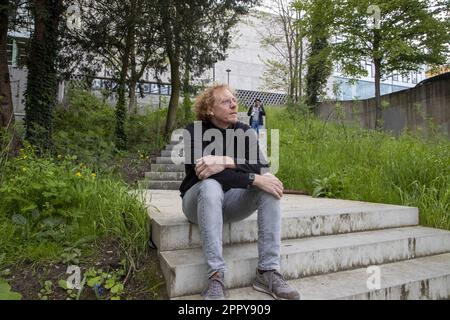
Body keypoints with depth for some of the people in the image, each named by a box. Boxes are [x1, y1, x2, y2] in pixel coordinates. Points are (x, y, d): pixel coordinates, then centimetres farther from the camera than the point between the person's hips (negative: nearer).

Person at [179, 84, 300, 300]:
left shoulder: (245, 132, -1)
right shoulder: (194, 132, -12)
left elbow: (261, 167, -16)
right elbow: (206, 175, -27)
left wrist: (227, 162, -32)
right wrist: (254, 179, -33)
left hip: (231, 201, 4)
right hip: (200, 199, -3)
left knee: (269, 185, -22)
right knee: (211, 186, -37)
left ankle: (268, 271, -22)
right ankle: (216, 276, -33)